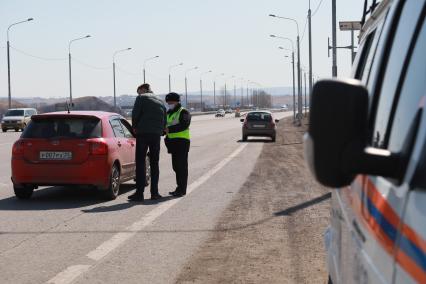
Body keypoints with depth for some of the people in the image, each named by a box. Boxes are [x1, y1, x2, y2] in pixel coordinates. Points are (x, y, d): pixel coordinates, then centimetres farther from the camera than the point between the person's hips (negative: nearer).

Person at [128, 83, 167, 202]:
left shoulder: (141, 98, 0)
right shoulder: (160, 101, 19)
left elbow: (135, 114, -8)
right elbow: (165, 120, 17)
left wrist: (135, 127, 5)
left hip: (143, 133, -5)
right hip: (157, 134, 5)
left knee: (140, 163, -3)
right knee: (154, 163, 12)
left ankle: (139, 193, -8)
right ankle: (154, 192, 11)